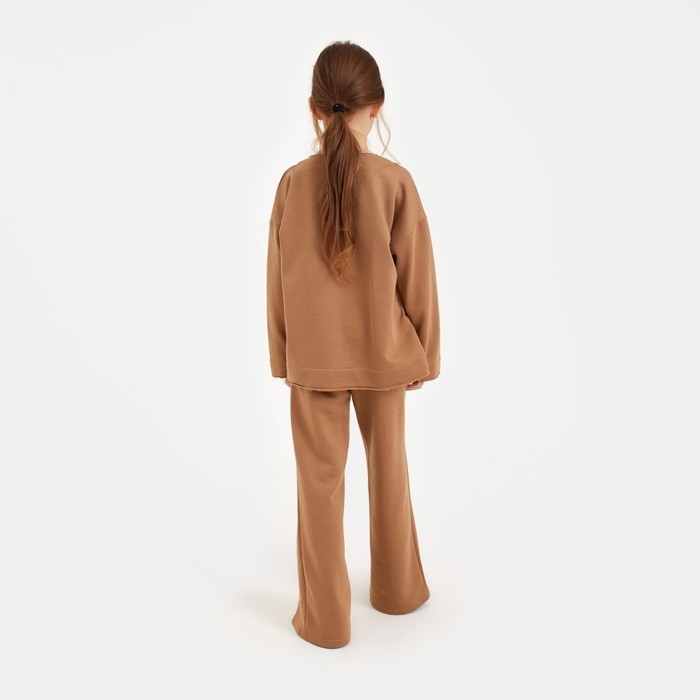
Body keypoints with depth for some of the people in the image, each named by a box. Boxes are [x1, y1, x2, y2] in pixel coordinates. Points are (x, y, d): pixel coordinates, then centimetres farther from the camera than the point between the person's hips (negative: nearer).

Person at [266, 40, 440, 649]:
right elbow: (417, 277, -6)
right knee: (389, 471, 19)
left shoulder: (294, 181, -7)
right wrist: (425, 353, 6)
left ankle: (324, 618, 23)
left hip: (313, 358, 0)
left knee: (320, 480, 10)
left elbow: (278, 278, -1)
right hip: (382, 354, 0)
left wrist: (282, 355, 11)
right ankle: (398, 589, 38)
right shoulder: (395, 181, -11)